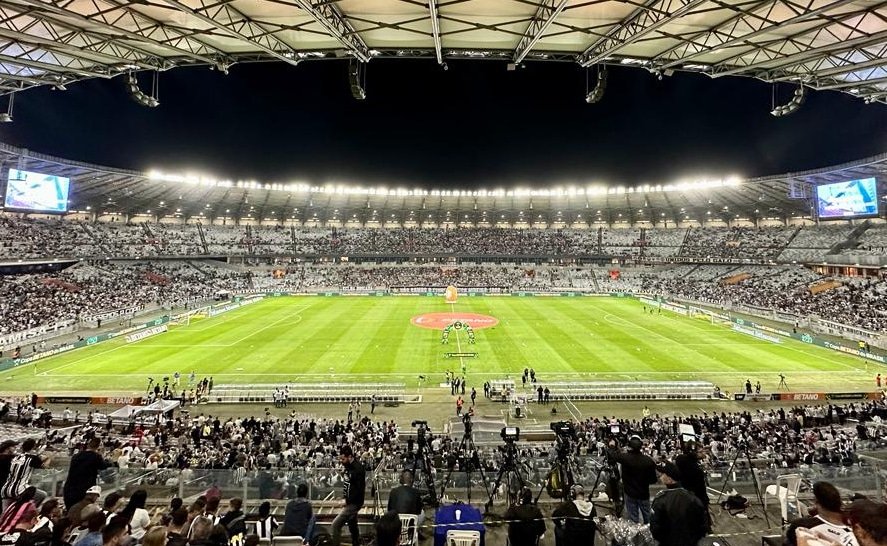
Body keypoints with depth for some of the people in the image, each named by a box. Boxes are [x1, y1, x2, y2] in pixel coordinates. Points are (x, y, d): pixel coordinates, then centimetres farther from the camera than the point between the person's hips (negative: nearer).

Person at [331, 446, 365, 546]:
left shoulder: (358, 469, -24)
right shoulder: (349, 466, 3)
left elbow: (359, 490, -24)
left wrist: (347, 501, -17)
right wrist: (346, 499, 8)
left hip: (354, 503, -9)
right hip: (350, 502, 9)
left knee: (336, 524, -9)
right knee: (353, 526, 19)